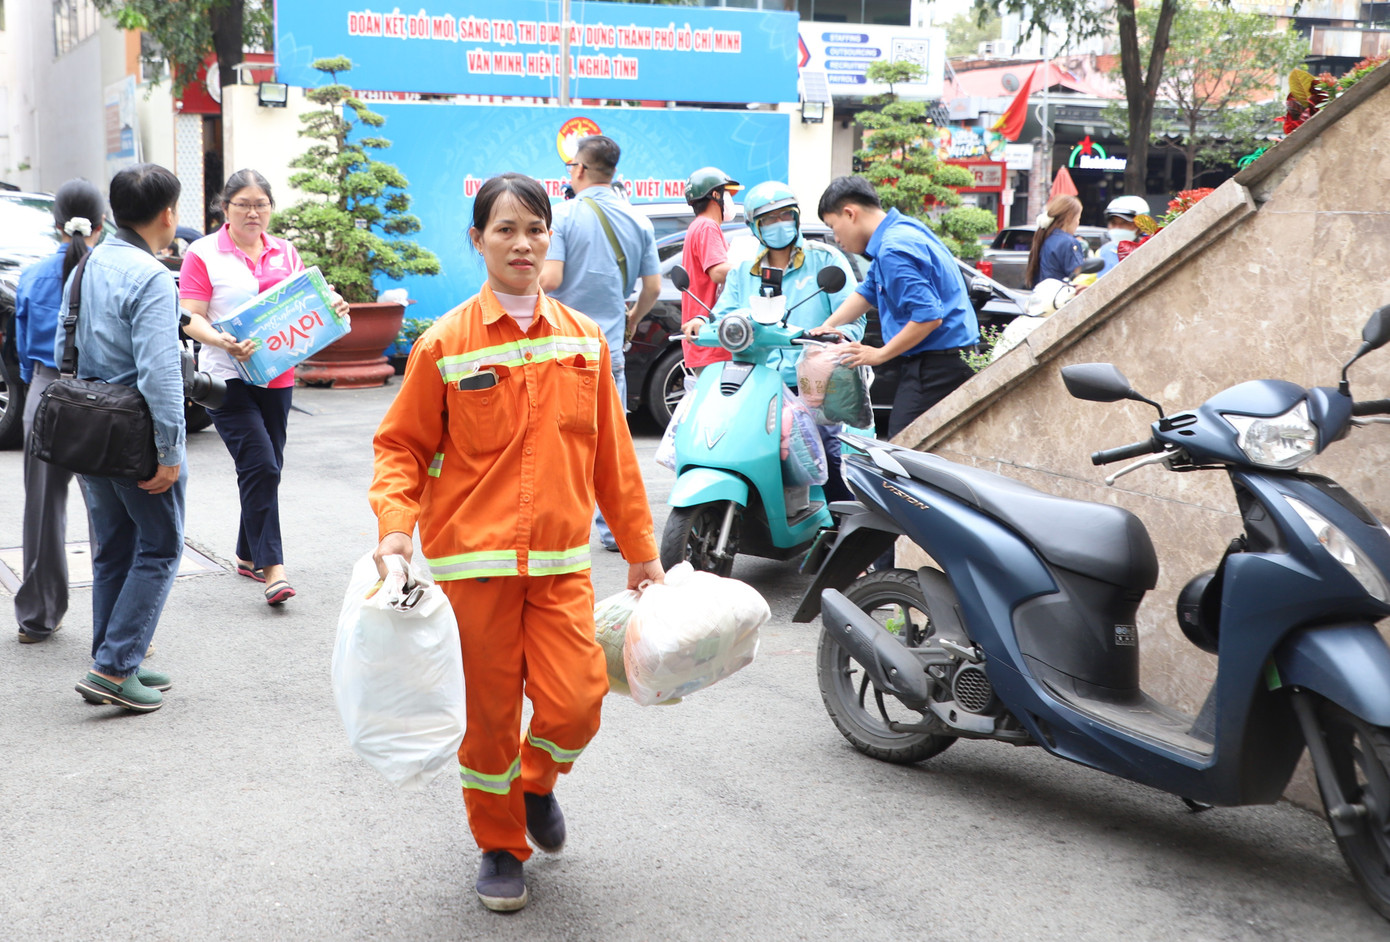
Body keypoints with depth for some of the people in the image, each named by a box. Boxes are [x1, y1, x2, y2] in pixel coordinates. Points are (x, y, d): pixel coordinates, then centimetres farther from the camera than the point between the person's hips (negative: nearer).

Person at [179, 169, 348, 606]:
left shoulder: (285, 252, 11)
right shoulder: (204, 253, -2)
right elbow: (191, 318, -8)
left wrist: (332, 307, -8)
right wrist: (222, 342, -27)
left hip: (277, 376, 5)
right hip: (227, 378, -5)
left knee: (267, 468, 12)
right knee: (260, 466, -15)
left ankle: (248, 555, 29)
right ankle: (272, 568, -12)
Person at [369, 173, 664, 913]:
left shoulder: (583, 339, 5)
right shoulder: (445, 344, -4)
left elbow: (612, 454, 10)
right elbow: (401, 445, 0)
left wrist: (641, 551, 13)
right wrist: (395, 527, -17)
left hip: (561, 561, 2)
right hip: (473, 558, -2)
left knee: (575, 704, -6)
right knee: (489, 713, 6)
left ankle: (537, 781, 29)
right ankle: (499, 846, 30)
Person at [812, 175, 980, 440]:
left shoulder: (894, 250, -19)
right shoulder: (901, 229, 14)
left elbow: (928, 316, -25)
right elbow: (869, 290, 26)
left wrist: (881, 354, -14)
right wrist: (828, 326, 14)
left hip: (935, 366, -11)